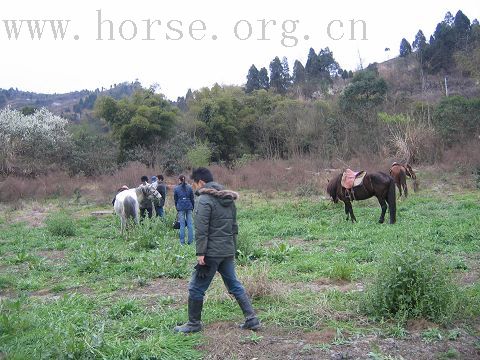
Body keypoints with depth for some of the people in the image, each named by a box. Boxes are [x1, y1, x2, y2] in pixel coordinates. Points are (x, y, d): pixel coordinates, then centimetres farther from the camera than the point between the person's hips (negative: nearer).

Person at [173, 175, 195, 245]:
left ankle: (182, 242, 4)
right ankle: (190, 241, 5)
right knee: (190, 224, 4)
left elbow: (175, 200, 8)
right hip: (189, 207, 1)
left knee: (182, 225, 3)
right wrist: (192, 208, 16)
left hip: (180, 208, -1)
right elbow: (192, 199, 7)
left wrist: (177, 209, 18)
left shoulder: (176, 188, 2)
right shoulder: (189, 187, 4)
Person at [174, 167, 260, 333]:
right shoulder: (229, 199, 14)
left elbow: (201, 229, -18)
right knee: (234, 285, 16)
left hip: (211, 252, -8)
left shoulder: (204, 200, -12)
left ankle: (194, 324, 15)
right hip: (228, 252, 8)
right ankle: (252, 319, 15)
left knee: (196, 288, 5)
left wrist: (200, 253, -16)